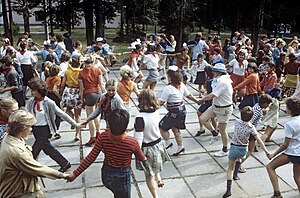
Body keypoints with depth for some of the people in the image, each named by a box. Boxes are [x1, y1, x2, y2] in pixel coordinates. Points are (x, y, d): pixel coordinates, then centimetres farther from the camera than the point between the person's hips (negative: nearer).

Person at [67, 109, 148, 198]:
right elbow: (141, 158, -6)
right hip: (122, 177, -3)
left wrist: (75, 173, -5)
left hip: (106, 175, 4)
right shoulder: (132, 142, -26)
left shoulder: (103, 137, -21)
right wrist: (145, 159, 18)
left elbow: (91, 158, -16)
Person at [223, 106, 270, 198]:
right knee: (239, 158, 38)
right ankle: (235, 175, 44)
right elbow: (259, 140, -14)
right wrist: (266, 151, -10)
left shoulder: (236, 122, -12)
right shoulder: (251, 127, -13)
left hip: (234, 148, -1)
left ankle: (228, 190, -3)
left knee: (230, 168, 6)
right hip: (243, 149, 1)